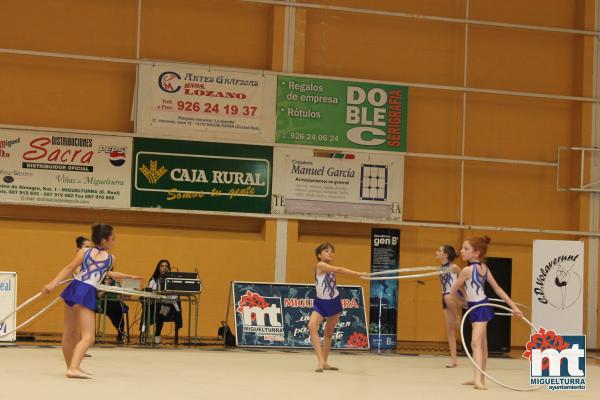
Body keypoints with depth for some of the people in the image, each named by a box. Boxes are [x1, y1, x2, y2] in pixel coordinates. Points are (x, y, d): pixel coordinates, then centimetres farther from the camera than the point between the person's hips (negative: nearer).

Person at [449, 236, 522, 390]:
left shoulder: (467, 270, -22)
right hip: (480, 307, 10)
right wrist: (513, 306, 8)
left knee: (476, 343, -22)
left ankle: (478, 380, -37)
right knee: (482, 344, 18)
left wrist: (462, 300, 11)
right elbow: (498, 289, 5)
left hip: (479, 308, -10)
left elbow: (453, 292, -9)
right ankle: (480, 379, 30)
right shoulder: (484, 267, 2)